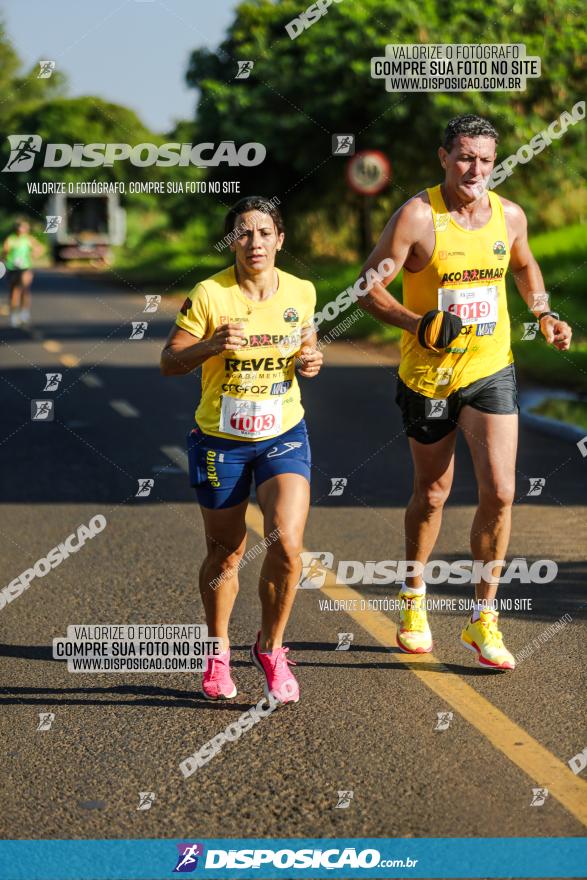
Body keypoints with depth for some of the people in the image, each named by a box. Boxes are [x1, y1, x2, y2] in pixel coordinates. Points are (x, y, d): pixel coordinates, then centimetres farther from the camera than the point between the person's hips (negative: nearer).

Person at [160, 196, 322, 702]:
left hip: (284, 435, 1)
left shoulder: (301, 292, -2)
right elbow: (168, 362, -9)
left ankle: (270, 649, 8)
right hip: (220, 440, -1)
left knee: (286, 545, -15)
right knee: (226, 552, 10)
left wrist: (310, 360, -6)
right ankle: (219, 655, 34)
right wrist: (213, 345, -27)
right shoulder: (209, 295, -12)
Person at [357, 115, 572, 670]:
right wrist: (420, 324, -26)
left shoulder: (509, 216, 0)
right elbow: (369, 287, -12)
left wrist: (544, 316, 8)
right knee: (432, 494, 11)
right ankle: (414, 596, 37)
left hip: (491, 371, 3)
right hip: (428, 375, -2)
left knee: (499, 492, -9)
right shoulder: (417, 216, -14)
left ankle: (483, 619, 5)